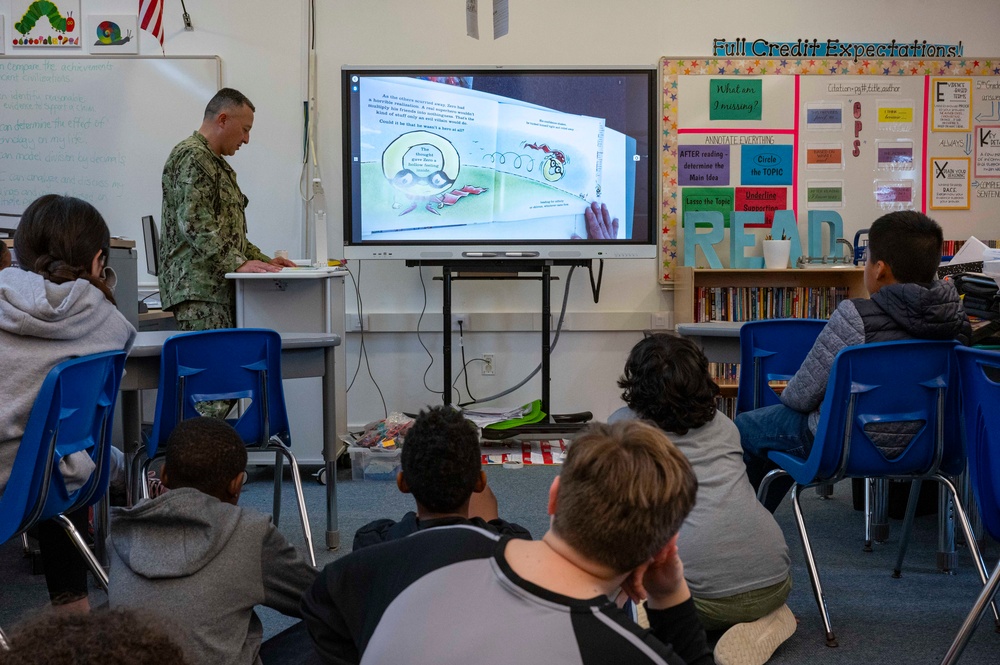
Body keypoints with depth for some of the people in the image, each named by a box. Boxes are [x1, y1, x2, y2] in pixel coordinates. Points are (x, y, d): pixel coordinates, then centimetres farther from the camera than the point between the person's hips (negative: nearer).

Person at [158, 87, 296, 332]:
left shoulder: (218, 164, 26)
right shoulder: (191, 156, -7)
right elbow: (196, 225, -19)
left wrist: (263, 261, 18)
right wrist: (238, 264, -24)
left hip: (221, 288, 10)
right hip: (198, 287, -10)